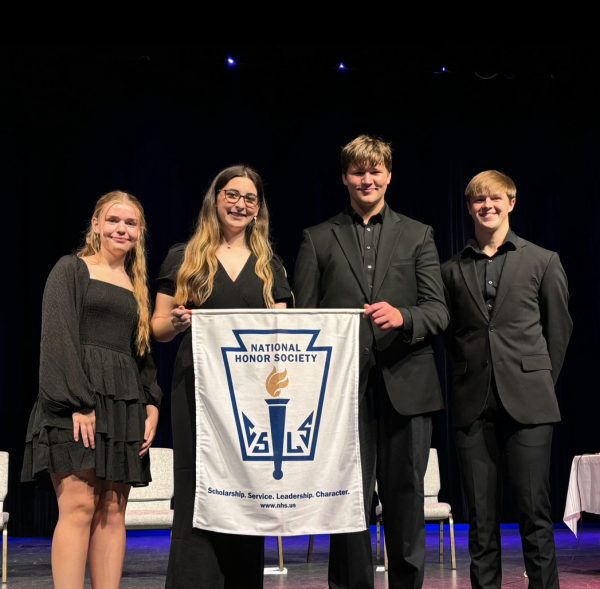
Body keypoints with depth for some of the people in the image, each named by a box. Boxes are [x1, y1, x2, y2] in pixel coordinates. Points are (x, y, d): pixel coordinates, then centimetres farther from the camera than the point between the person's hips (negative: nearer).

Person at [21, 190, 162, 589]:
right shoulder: (71, 269, 3)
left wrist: (152, 406, 6)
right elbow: (58, 339, -8)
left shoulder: (137, 287, 21)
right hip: (78, 398, -6)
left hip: (124, 406, 6)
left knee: (112, 513, 2)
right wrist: (78, 404, -17)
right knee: (79, 505, -13)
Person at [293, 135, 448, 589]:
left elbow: (438, 311, 3)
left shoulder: (418, 235, 12)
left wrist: (402, 316, -18)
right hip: (343, 385, 0)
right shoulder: (318, 239, 11)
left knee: (405, 495, 6)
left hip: (405, 384, 1)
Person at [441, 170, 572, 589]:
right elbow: (451, 333, 15)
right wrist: (470, 378, 8)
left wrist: (540, 382, 9)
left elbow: (559, 328, 10)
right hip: (473, 405, 2)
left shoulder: (543, 262, 6)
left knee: (534, 511, -2)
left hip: (526, 402, -2)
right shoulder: (453, 271, 11)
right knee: (481, 517, 5)